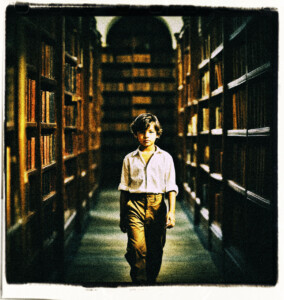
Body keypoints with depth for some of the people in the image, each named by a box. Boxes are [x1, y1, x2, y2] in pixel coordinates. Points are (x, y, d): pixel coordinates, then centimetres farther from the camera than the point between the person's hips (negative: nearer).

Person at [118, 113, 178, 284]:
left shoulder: (165, 158, 11)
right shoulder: (130, 159, 13)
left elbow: (171, 187, 5)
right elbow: (124, 188, 15)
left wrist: (171, 211, -8)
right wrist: (122, 216, 14)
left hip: (157, 205, 1)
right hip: (135, 205, 0)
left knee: (155, 250, 3)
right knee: (137, 247, -17)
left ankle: (151, 282, 20)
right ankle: (139, 283, -11)